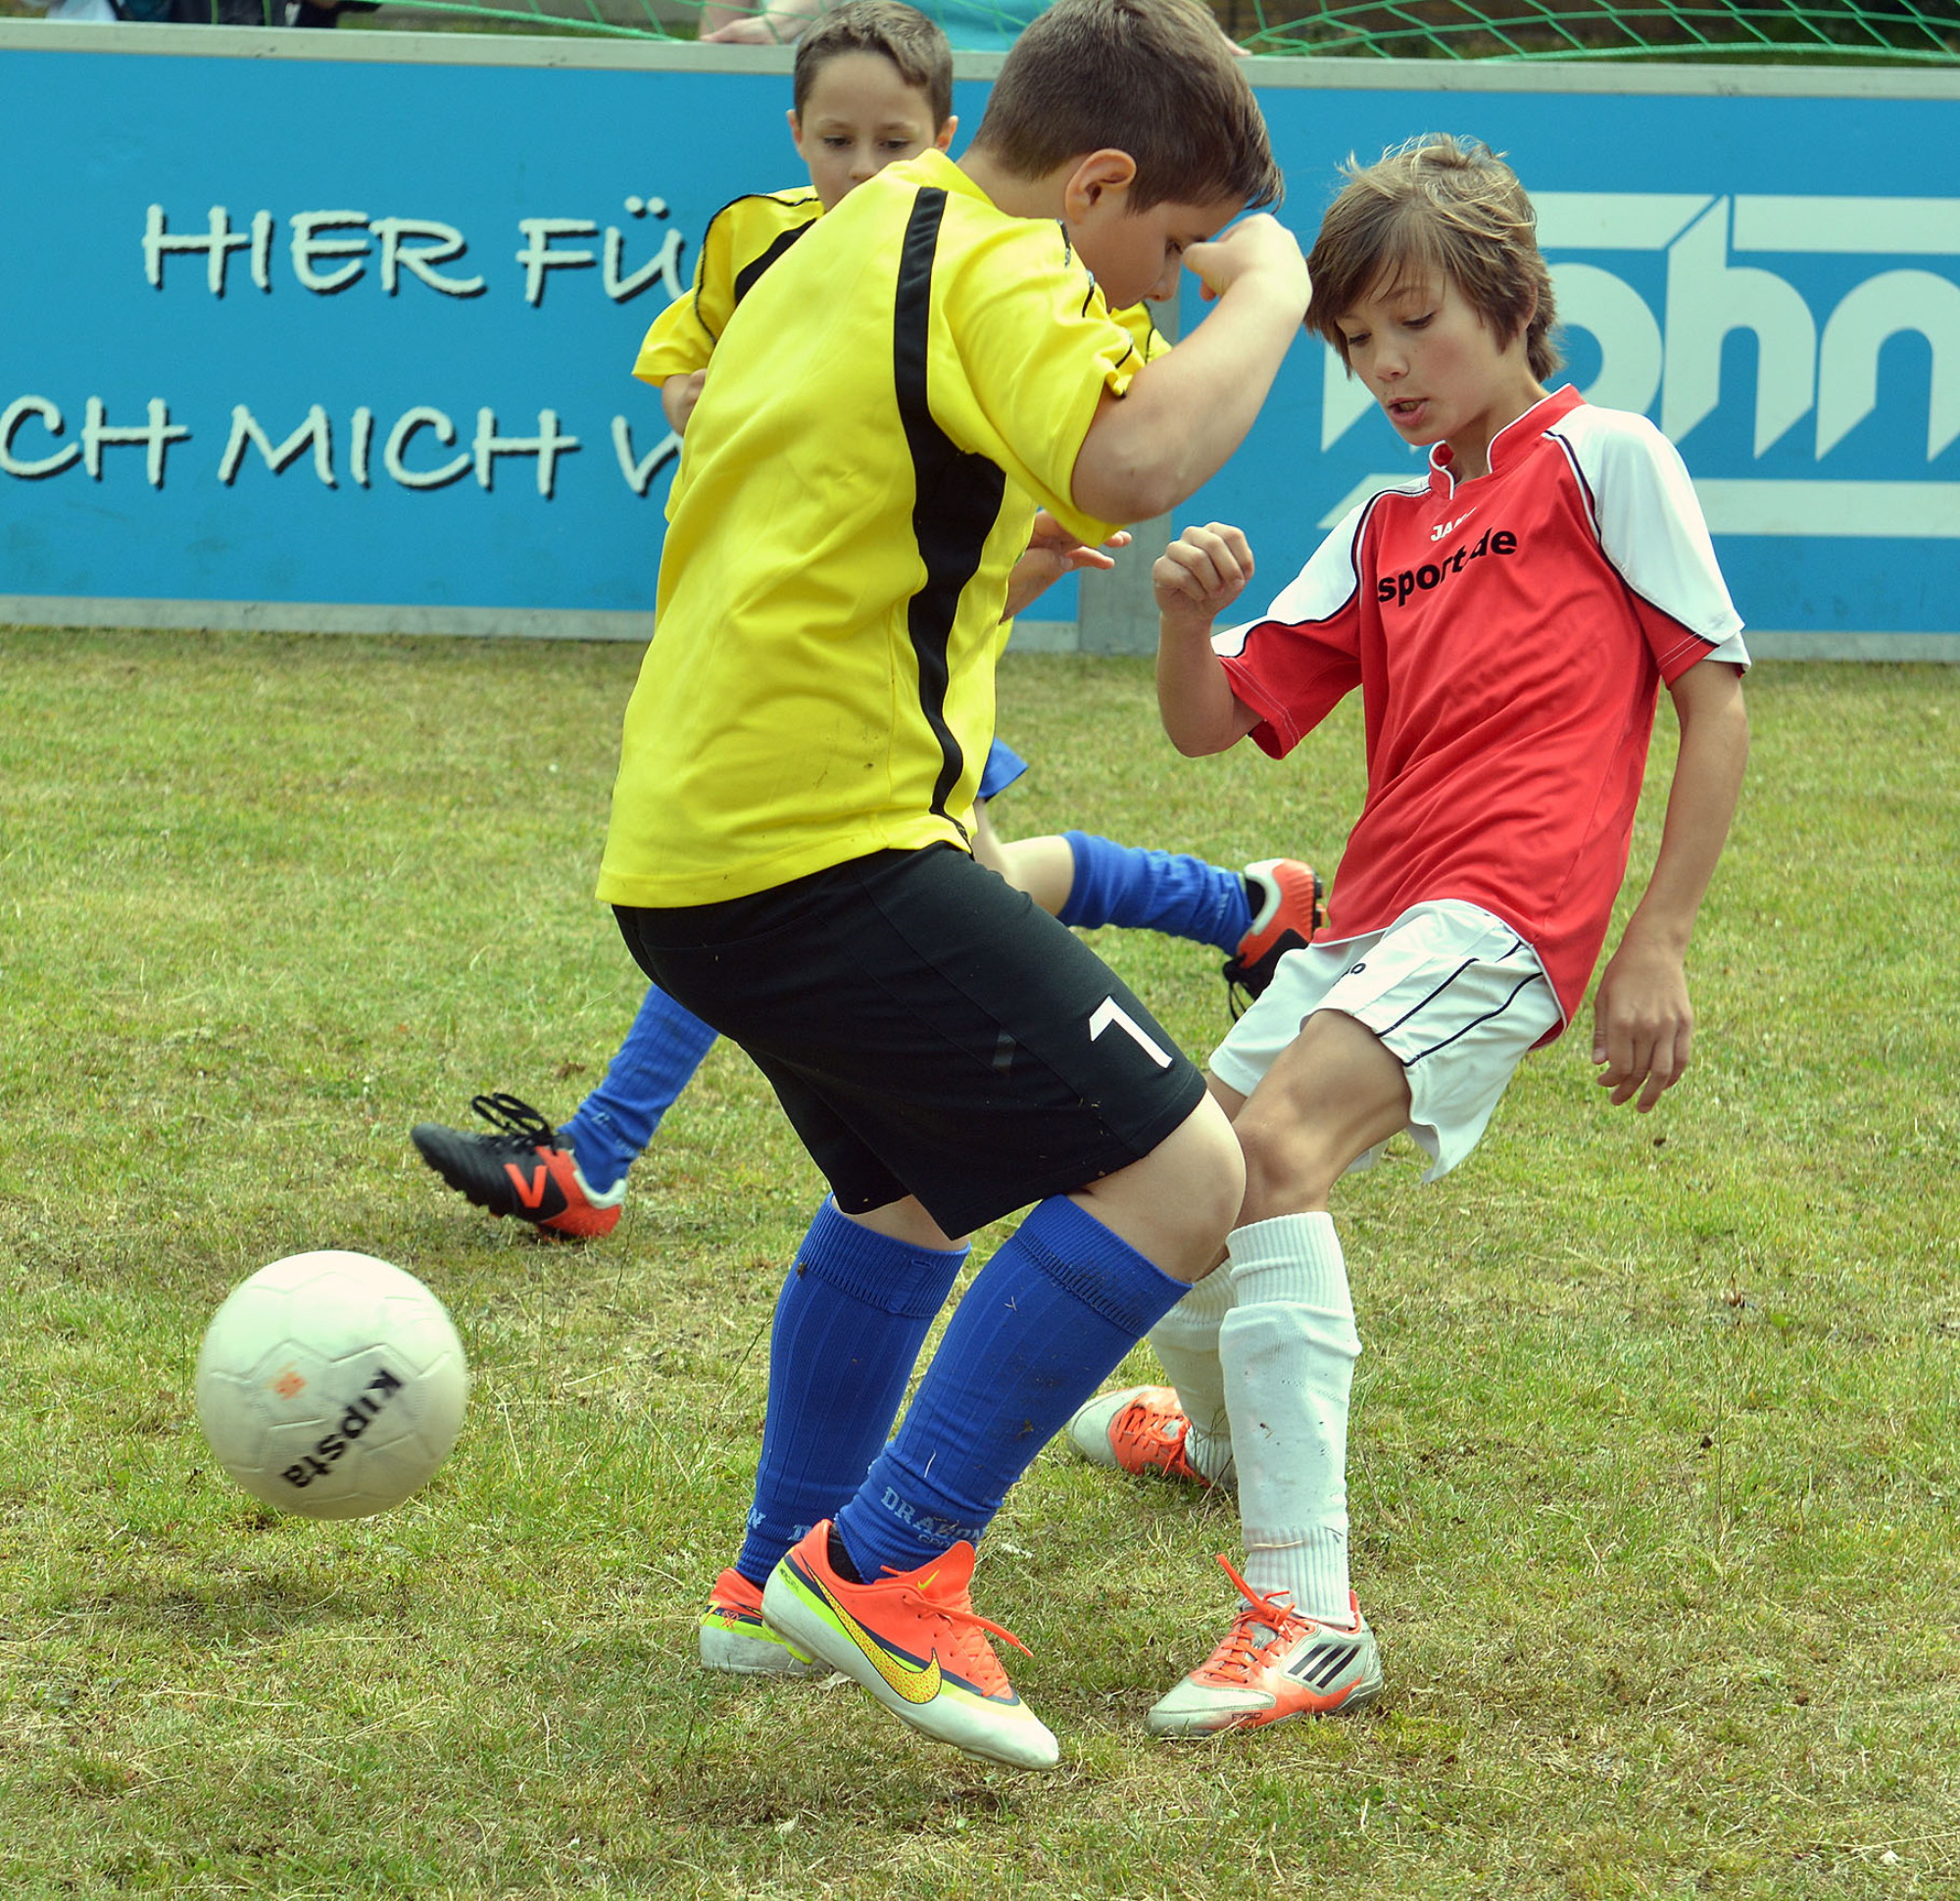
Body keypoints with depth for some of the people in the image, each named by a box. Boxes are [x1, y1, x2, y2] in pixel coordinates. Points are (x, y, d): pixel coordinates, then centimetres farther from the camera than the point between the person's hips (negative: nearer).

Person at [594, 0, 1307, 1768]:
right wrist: (1267, 294, -14)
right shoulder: (994, 265, -12)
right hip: (827, 836, -11)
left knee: (912, 1183, 31)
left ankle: (778, 1583, 37)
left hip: (685, 837, 11)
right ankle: (888, 1566, -7)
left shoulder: (847, 247, 19)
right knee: (1174, 1173, -11)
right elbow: (1127, 461, -31)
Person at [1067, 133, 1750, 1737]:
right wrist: (1189, 619, -8)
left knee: (1278, 1139, -32)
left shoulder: (1604, 459, 1)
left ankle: (1306, 1615, -40)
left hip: (1504, 913, -8)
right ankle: (1219, 1424, 58)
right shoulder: (1385, 532, 20)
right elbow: (1218, 723, 15)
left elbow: (1717, 701, -2)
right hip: (1371, 920, 8)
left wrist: (1657, 943, -8)